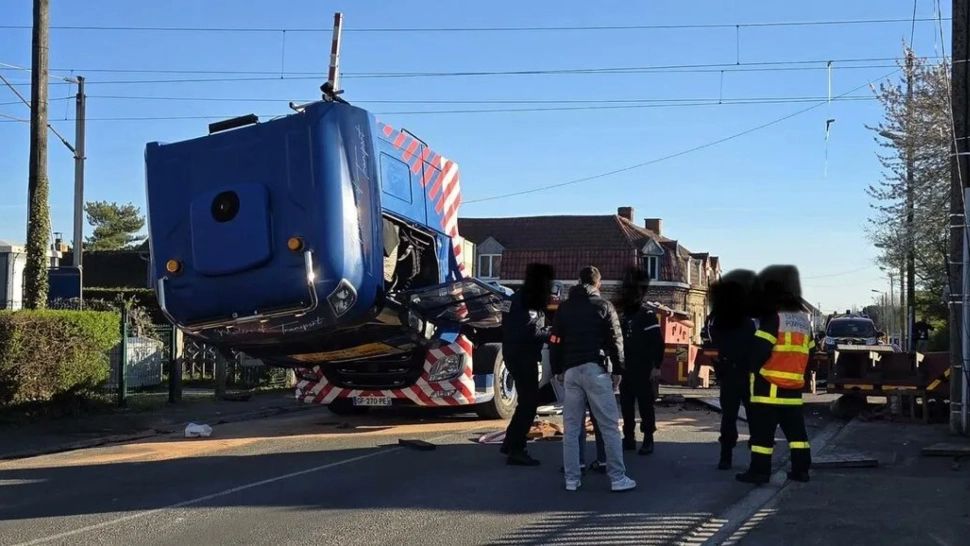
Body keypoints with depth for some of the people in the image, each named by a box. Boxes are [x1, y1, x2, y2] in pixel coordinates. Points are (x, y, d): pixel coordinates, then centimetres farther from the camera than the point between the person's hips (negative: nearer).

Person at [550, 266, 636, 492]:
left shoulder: (564, 308, 12)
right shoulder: (603, 306, 1)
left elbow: (555, 341, 13)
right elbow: (615, 340, -3)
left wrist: (558, 370, 19)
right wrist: (617, 370, 3)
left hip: (570, 370, 4)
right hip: (595, 369, -4)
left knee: (571, 426, 7)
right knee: (609, 425, -1)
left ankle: (571, 479, 7)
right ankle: (618, 478, -3)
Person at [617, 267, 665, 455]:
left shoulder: (647, 314, -7)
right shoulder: (624, 315, 14)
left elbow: (658, 342, -13)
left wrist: (656, 366, -18)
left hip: (643, 370, -7)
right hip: (625, 369, 7)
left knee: (645, 404, -3)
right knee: (626, 404, 8)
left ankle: (648, 440, 3)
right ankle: (629, 438, 17)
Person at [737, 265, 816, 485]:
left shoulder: (773, 317, -11)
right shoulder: (804, 319, 13)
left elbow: (759, 349, -17)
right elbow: (809, 352, 18)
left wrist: (752, 368, -2)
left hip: (768, 386, -7)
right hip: (794, 387, 7)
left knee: (762, 430, -3)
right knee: (796, 429, 13)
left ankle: (759, 470, -2)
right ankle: (801, 469, 14)